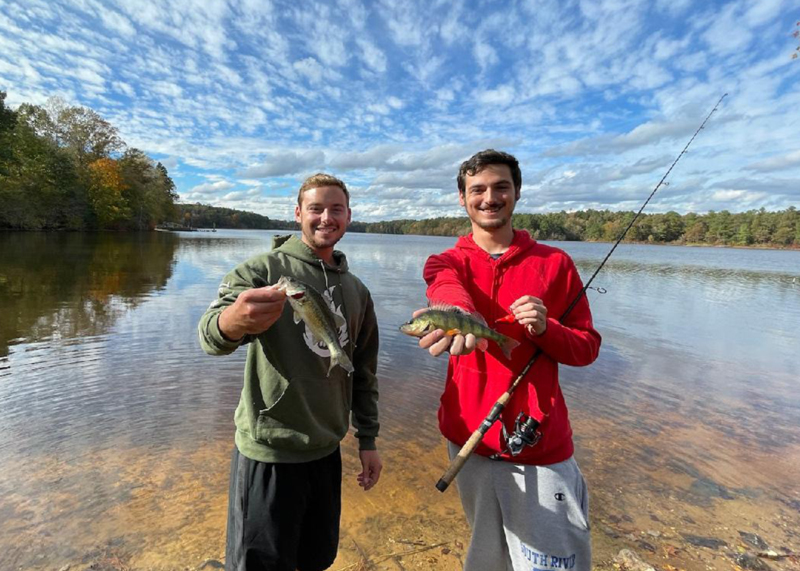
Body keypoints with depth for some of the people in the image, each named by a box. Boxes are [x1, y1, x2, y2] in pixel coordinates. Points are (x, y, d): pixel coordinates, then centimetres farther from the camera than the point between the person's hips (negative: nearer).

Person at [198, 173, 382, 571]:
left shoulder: (357, 290, 6)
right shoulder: (264, 269, -9)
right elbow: (212, 335, -26)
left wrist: (367, 438, 9)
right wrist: (234, 319, -48)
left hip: (326, 452, 5)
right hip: (266, 453, -4)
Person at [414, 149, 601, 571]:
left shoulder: (555, 263, 1)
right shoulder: (446, 262, 1)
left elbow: (587, 348, 3)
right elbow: (446, 288, -24)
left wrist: (545, 328, -18)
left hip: (541, 444, 0)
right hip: (469, 436, 1)